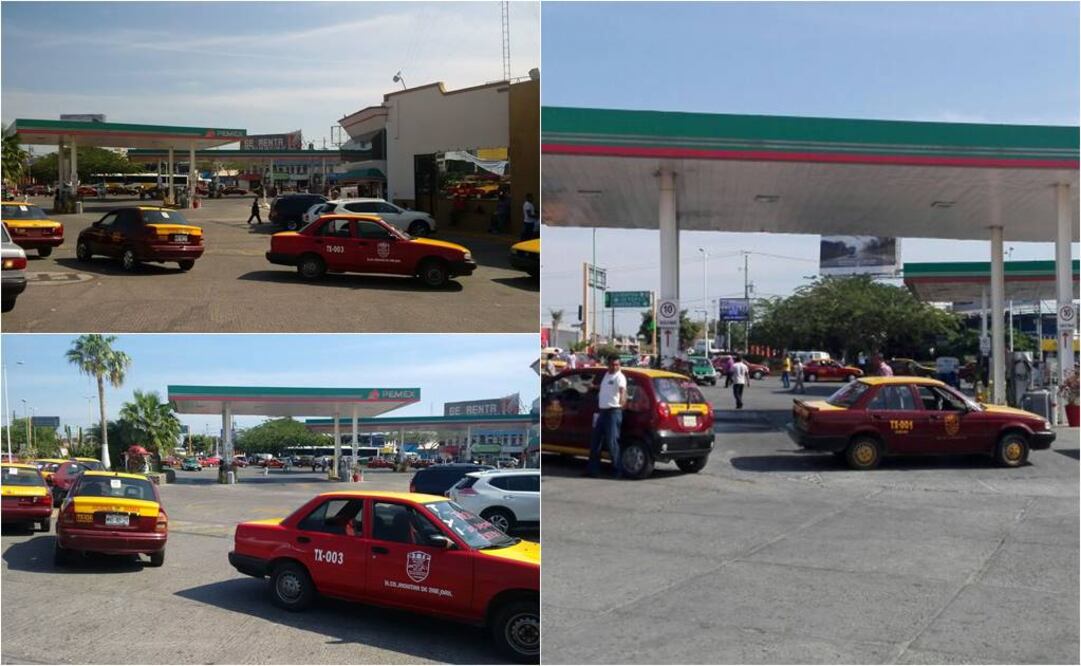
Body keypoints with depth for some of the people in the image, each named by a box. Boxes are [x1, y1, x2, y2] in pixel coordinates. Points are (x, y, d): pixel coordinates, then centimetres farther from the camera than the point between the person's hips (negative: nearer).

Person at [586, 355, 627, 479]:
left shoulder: (620, 377, -11)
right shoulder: (606, 375, 15)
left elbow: (622, 390, -33)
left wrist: (622, 399, -53)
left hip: (613, 412, -9)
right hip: (602, 411, 9)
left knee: (612, 442, -8)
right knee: (595, 442, 12)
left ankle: (617, 470, 1)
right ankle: (593, 469, 21)